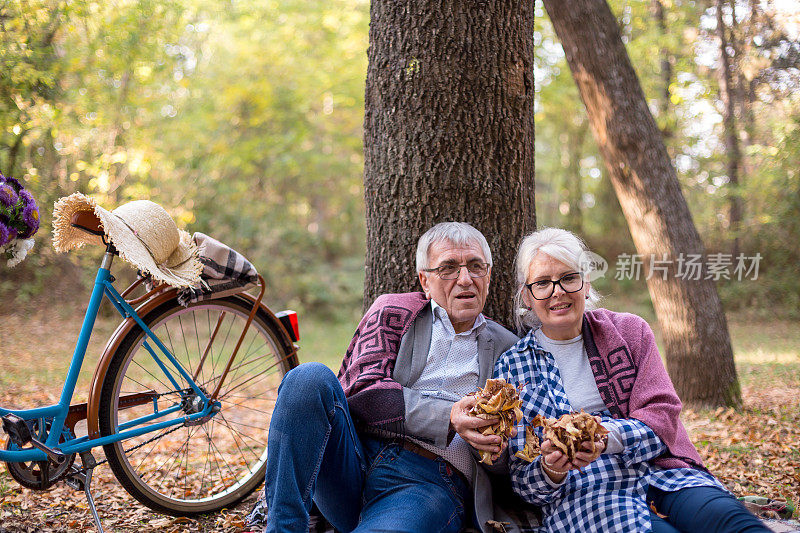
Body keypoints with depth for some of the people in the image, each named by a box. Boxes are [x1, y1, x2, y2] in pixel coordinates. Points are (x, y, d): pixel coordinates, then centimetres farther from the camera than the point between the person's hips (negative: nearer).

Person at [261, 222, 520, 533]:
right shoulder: (393, 312, 15)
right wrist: (448, 417, -16)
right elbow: (361, 392, -2)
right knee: (309, 377, -27)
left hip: (433, 484, -2)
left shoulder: (507, 349, 19)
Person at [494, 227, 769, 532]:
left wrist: (607, 438, -22)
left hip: (662, 475, 3)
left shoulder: (630, 331, 12)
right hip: (582, 494, -2)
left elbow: (662, 417, 0)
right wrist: (550, 471, -20)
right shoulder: (512, 367, 7)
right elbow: (523, 480, 6)